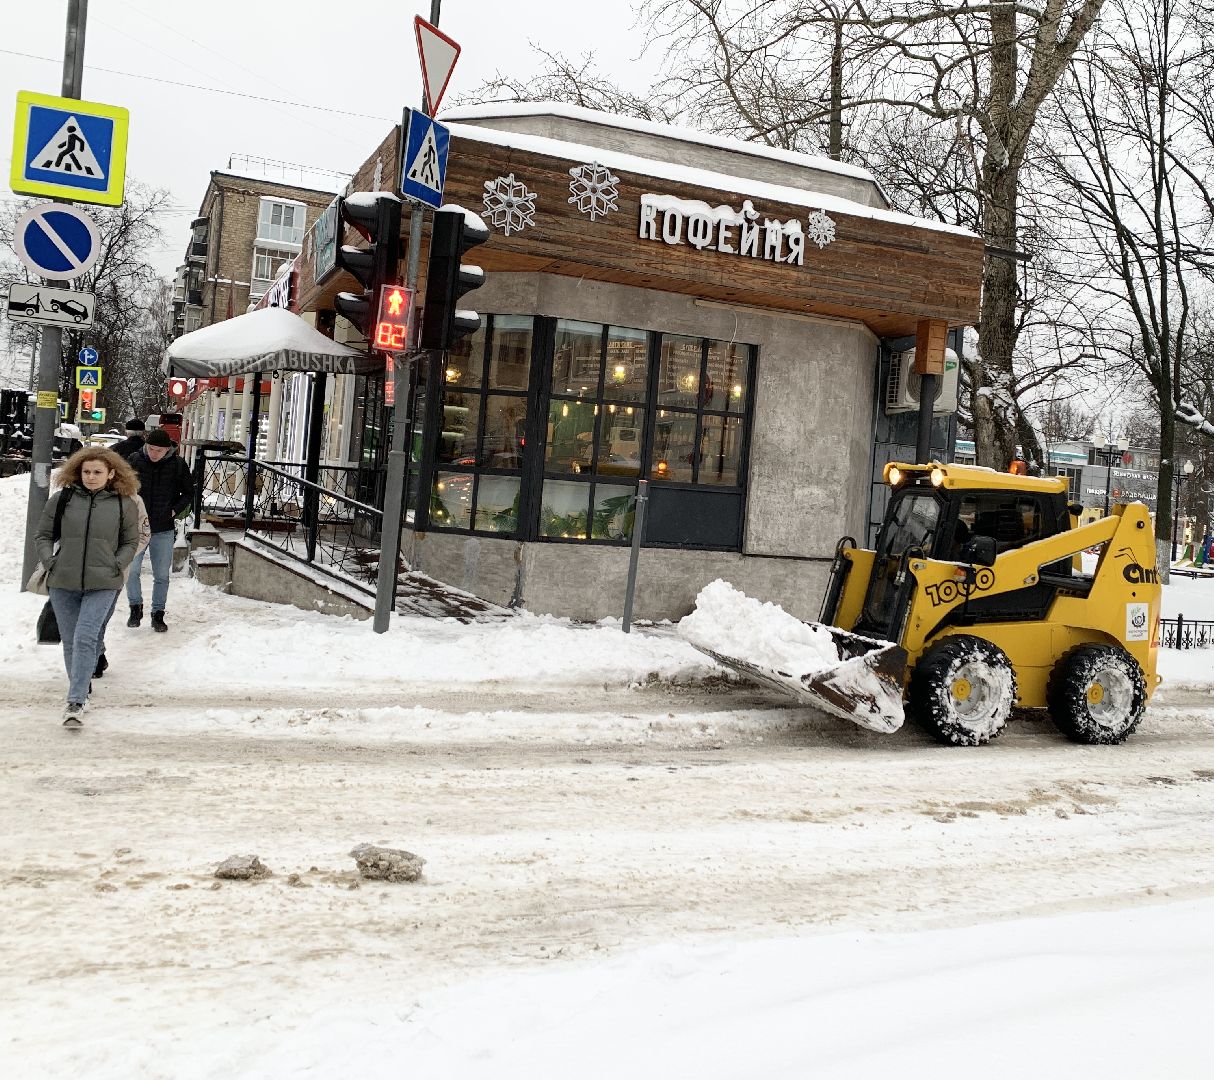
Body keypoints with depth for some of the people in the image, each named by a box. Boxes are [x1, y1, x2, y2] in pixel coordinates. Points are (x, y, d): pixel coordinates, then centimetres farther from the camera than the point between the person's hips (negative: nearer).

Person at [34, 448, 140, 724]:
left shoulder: (124, 504, 1)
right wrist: (50, 561, -4)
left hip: (102, 585, -2)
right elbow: (43, 535, 10)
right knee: (70, 641, 11)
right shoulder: (61, 500, 2)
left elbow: (130, 543, 10)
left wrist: (116, 566, -4)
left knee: (85, 638, -13)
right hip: (63, 583, 2)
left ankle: (75, 702, -12)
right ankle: (81, 688, 28)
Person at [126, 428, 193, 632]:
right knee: (131, 569, -7)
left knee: (161, 575, 7)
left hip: (164, 530, 0)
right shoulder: (134, 460, -4)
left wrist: (175, 510, -5)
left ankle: (158, 614, 20)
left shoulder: (178, 465, -5)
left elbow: (188, 493, 8)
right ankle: (136, 607, 14)